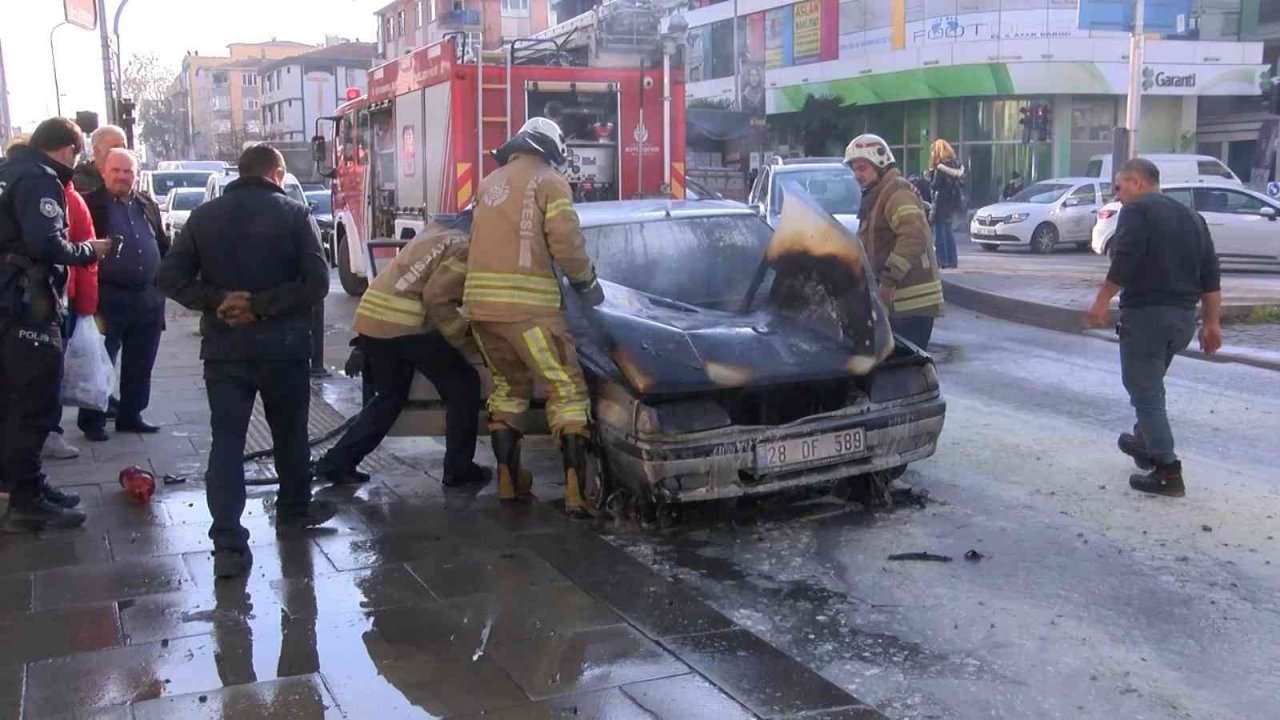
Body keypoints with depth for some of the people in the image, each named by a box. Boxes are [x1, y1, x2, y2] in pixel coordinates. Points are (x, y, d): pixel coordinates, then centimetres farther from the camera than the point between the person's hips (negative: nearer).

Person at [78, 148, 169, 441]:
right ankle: (92, 421, 9)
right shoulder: (91, 205, -4)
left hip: (148, 297, 6)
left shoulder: (147, 204, 13)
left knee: (140, 364, 11)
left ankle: (131, 415, 22)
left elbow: (163, 244, 19)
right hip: (107, 297, -5)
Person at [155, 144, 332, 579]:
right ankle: (294, 510, 35)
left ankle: (228, 544, -7)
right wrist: (262, 306, -14)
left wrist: (218, 300, -8)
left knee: (226, 441, 2)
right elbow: (315, 282, -16)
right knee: (289, 433, 18)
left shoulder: (204, 216, 6)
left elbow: (169, 277, -1)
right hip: (282, 345, -2)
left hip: (223, 347, 2)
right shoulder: (294, 215, -4)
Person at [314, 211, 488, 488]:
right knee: (463, 386, 7)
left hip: (372, 319, 9)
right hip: (404, 325, -9)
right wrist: (465, 338, -3)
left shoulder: (438, 233, 25)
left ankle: (337, 463, 18)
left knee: (389, 396, 23)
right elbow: (437, 298, -11)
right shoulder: (465, 247, -3)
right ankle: (459, 468, 9)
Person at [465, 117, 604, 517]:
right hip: (526, 303, -7)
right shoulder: (549, 182, 0)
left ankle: (508, 481, 21)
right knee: (566, 390, -1)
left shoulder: (490, 182, 20)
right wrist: (586, 282, 8)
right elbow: (567, 243, -7)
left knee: (508, 386, 22)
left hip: (480, 300, 7)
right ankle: (576, 489, -9)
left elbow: (491, 237, 19)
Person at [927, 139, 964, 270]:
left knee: (940, 232, -4)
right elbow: (961, 184, 13)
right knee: (949, 232, 16)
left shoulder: (940, 167, -15)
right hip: (953, 203, 8)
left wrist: (930, 172, -6)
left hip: (942, 203, -8)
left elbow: (935, 185, -17)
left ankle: (942, 260, -7)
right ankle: (952, 260, 16)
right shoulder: (956, 165, 11)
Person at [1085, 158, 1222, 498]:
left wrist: (1102, 300, -14)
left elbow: (1124, 261, -21)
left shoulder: (1137, 210, -6)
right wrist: (1211, 322, 15)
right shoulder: (1191, 216, 17)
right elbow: (1210, 274, 13)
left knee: (1146, 392, -3)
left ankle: (1168, 472, -8)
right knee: (1150, 383, 27)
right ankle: (1144, 443, 41)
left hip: (1146, 313, -8)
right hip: (1184, 316, 8)